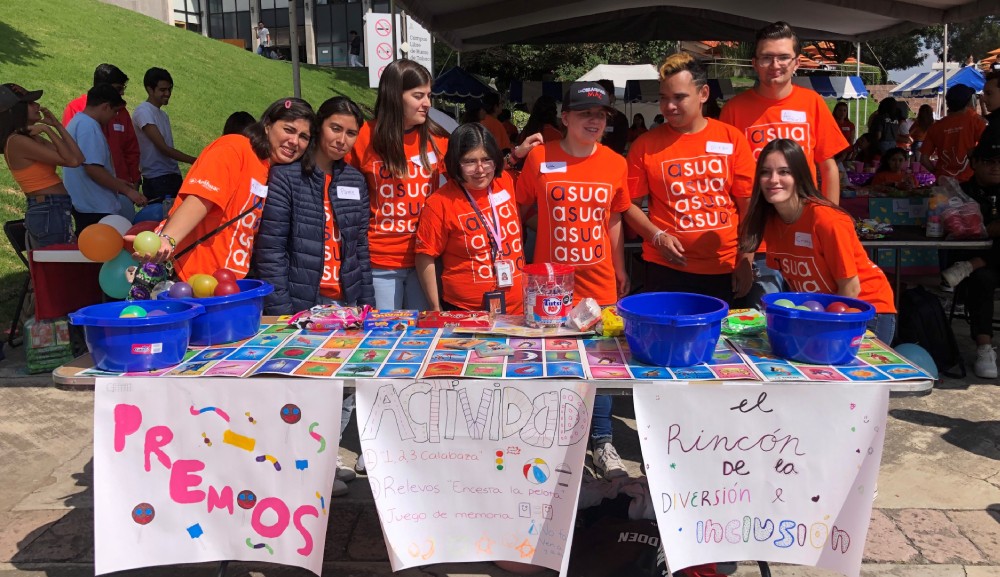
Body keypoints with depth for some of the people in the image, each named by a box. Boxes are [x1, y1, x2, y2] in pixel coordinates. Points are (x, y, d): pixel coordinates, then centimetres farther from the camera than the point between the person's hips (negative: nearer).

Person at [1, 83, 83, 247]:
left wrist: (57, 125, 8)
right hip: (49, 214, -9)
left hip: (56, 211, 9)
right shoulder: (17, 141, -14)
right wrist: (48, 130, -8)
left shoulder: (32, 138, 13)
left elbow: (78, 158, 5)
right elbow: (72, 160, -19)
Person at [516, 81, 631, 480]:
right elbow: (519, 210, 4)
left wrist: (620, 269, 14)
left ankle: (602, 441, 23)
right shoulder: (540, 158, -5)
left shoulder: (615, 164, 1)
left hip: (599, 282, 2)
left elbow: (614, 220, 11)